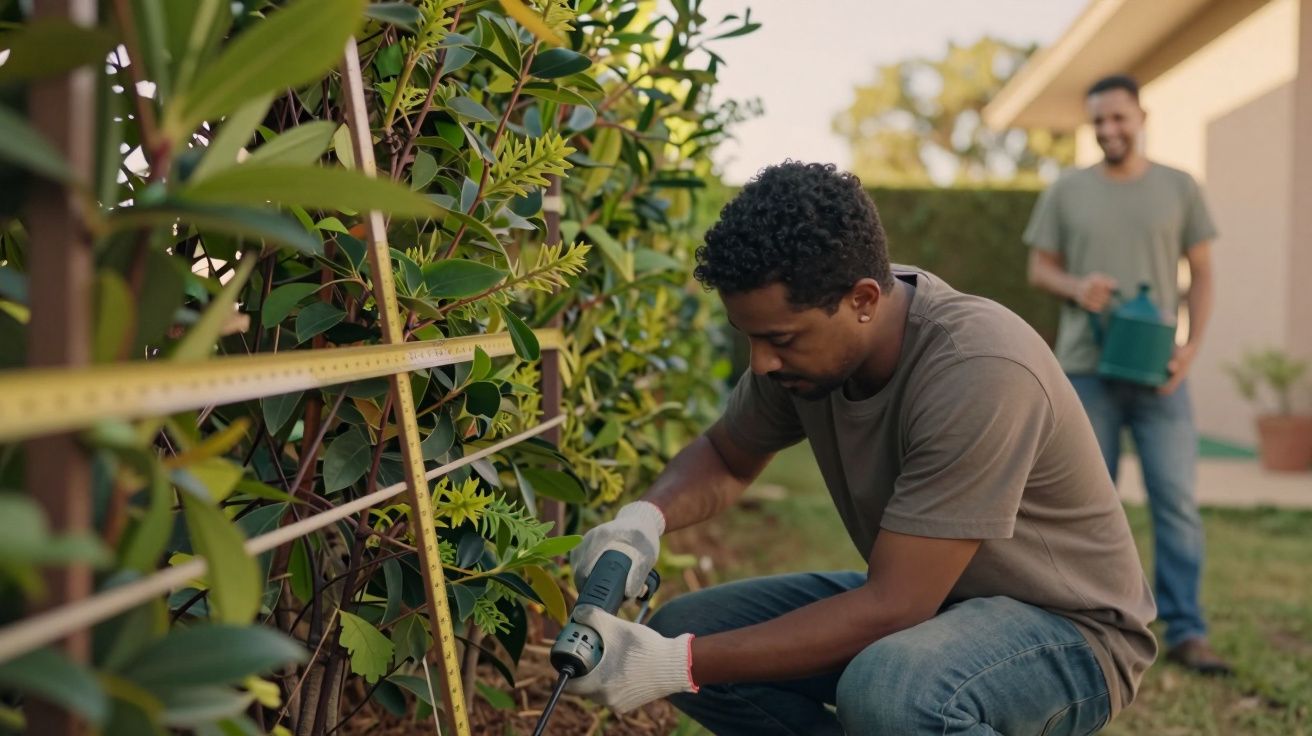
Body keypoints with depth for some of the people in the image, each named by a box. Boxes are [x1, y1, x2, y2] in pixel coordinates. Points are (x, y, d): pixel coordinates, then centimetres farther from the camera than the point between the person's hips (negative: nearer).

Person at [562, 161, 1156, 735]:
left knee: (886, 688, -38)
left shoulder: (979, 373, -33)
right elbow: (725, 456, 8)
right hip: (921, 597, 7)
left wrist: (680, 665, -32)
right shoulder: (803, 331, -10)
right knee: (679, 633, -5)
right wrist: (643, 519, -15)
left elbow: (890, 608, -32)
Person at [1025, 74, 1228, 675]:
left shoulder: (1179, 189, 6)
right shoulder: (1067, 192, 6)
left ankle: (1186, 632, 2)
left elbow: (1201, 272, 7)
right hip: (1086, 371, 0)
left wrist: (1192, 344, -6)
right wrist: (1075, 286, -13)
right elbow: (1039, 269, 9)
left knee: (1177, 501, -4)